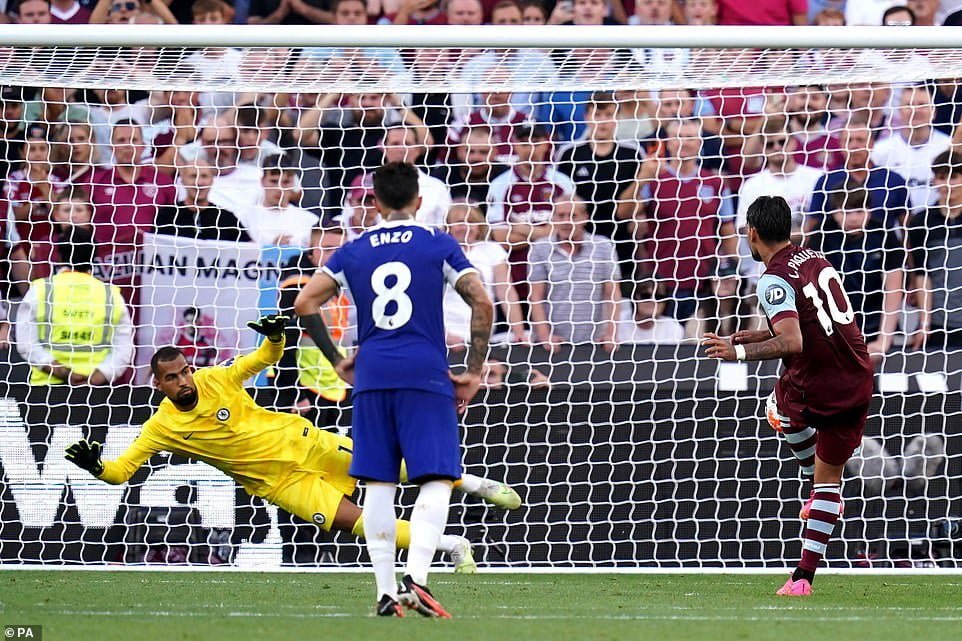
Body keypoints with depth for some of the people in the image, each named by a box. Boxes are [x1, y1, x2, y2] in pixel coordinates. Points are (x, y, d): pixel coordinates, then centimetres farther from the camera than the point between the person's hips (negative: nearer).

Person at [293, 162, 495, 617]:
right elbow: (482, 303, -4)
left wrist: (336, 360, 12)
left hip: (371, 376, 3)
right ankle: (415, 579, -22)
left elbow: (304, 304, 5)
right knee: (437, 481, -4)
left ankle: (386, 592, 3)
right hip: (426, 375, -3)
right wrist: (474, 372, 3)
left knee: (378, 485, 7)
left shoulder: (353, 252, 11)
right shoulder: (439, 245, 5)